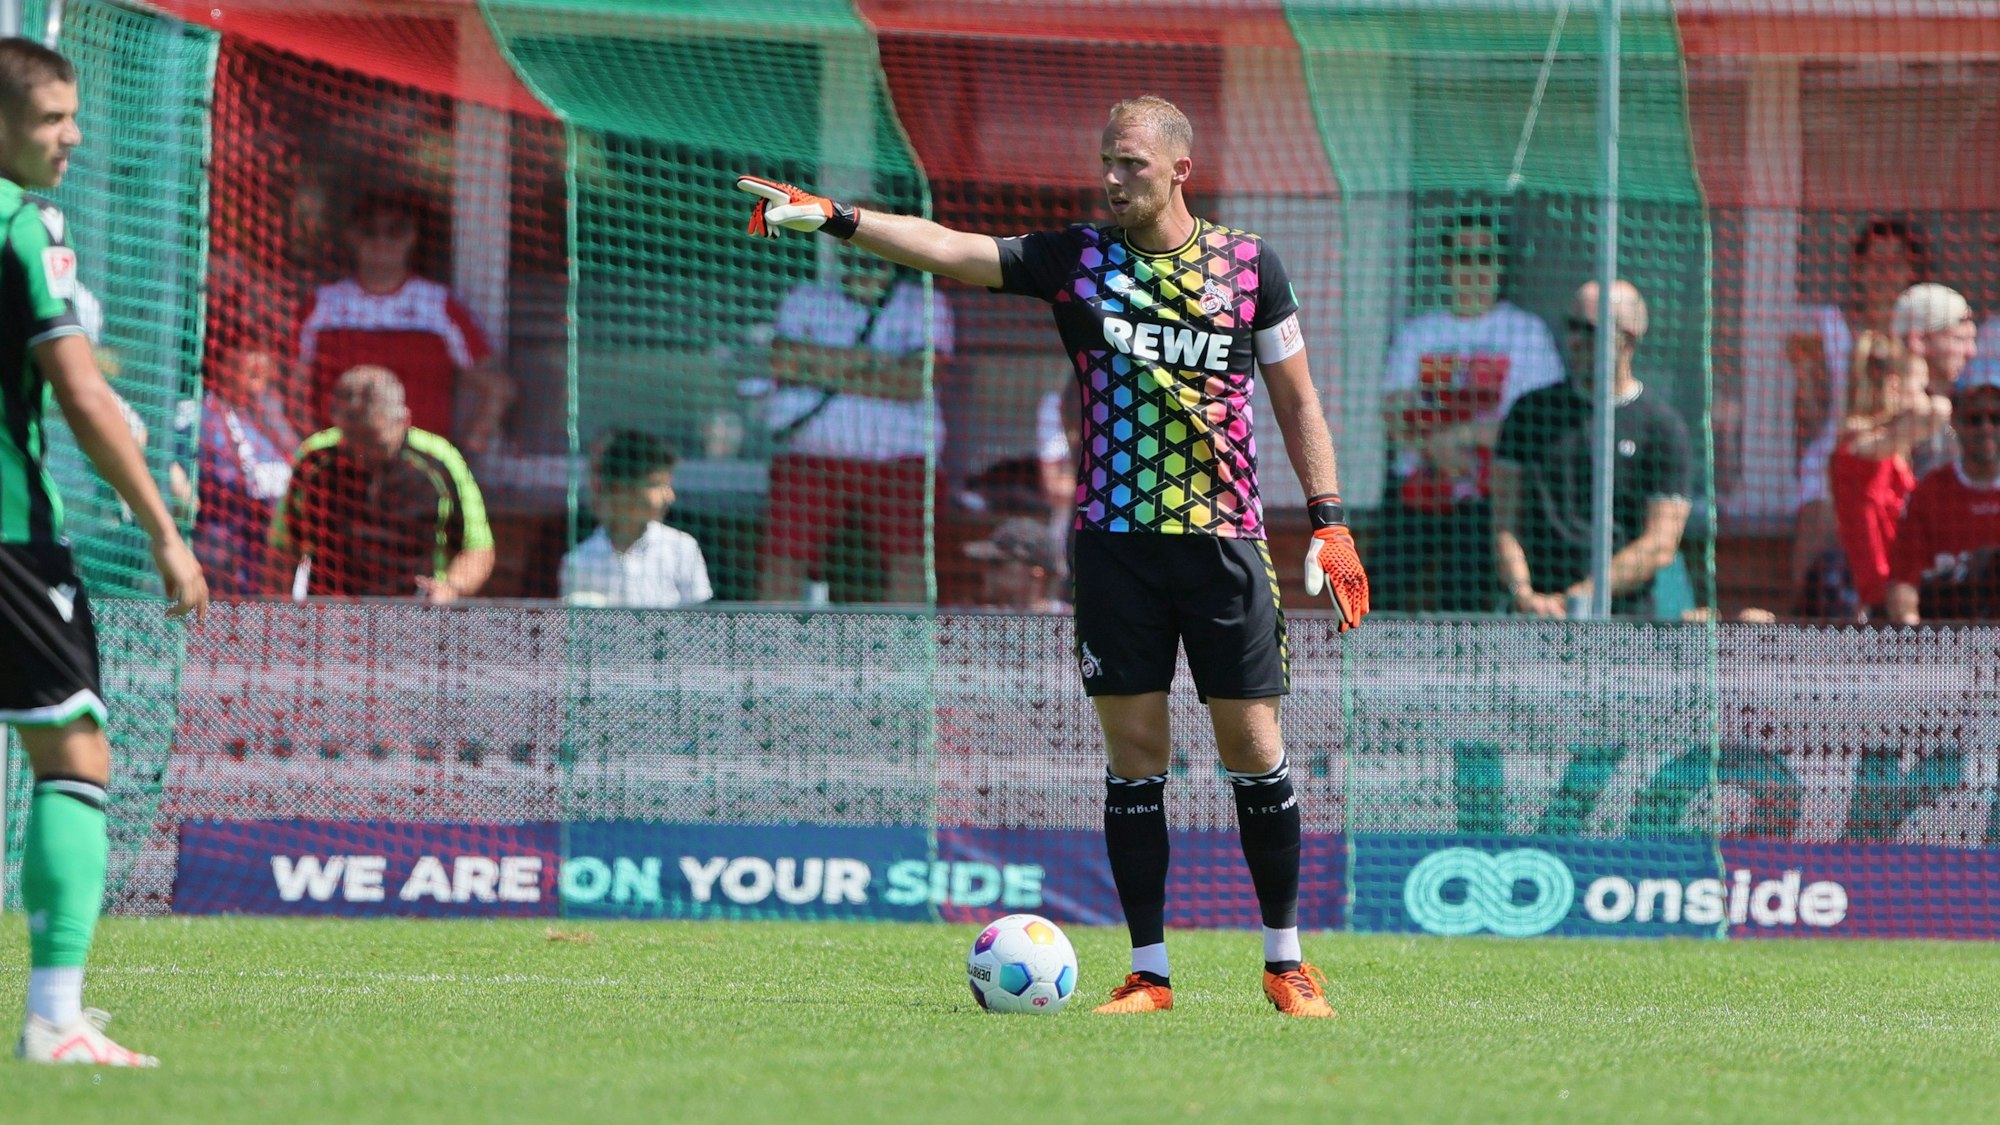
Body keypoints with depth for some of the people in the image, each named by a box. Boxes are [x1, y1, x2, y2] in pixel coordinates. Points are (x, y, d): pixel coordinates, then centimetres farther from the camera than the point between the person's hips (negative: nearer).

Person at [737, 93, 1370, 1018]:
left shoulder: (1249, 264, 4)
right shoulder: (1075, 258, 4)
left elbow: (1295, 394, 10)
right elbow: (948, 249, -5)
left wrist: (1329, 521, 3)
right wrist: (833, 217, -18)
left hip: (1224, 536, -1)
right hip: (1114, 539, 1)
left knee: (1253, 746, -1)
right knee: (1133, 751, -1)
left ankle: (1286, 961, 12)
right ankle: (1149, 970, 5)